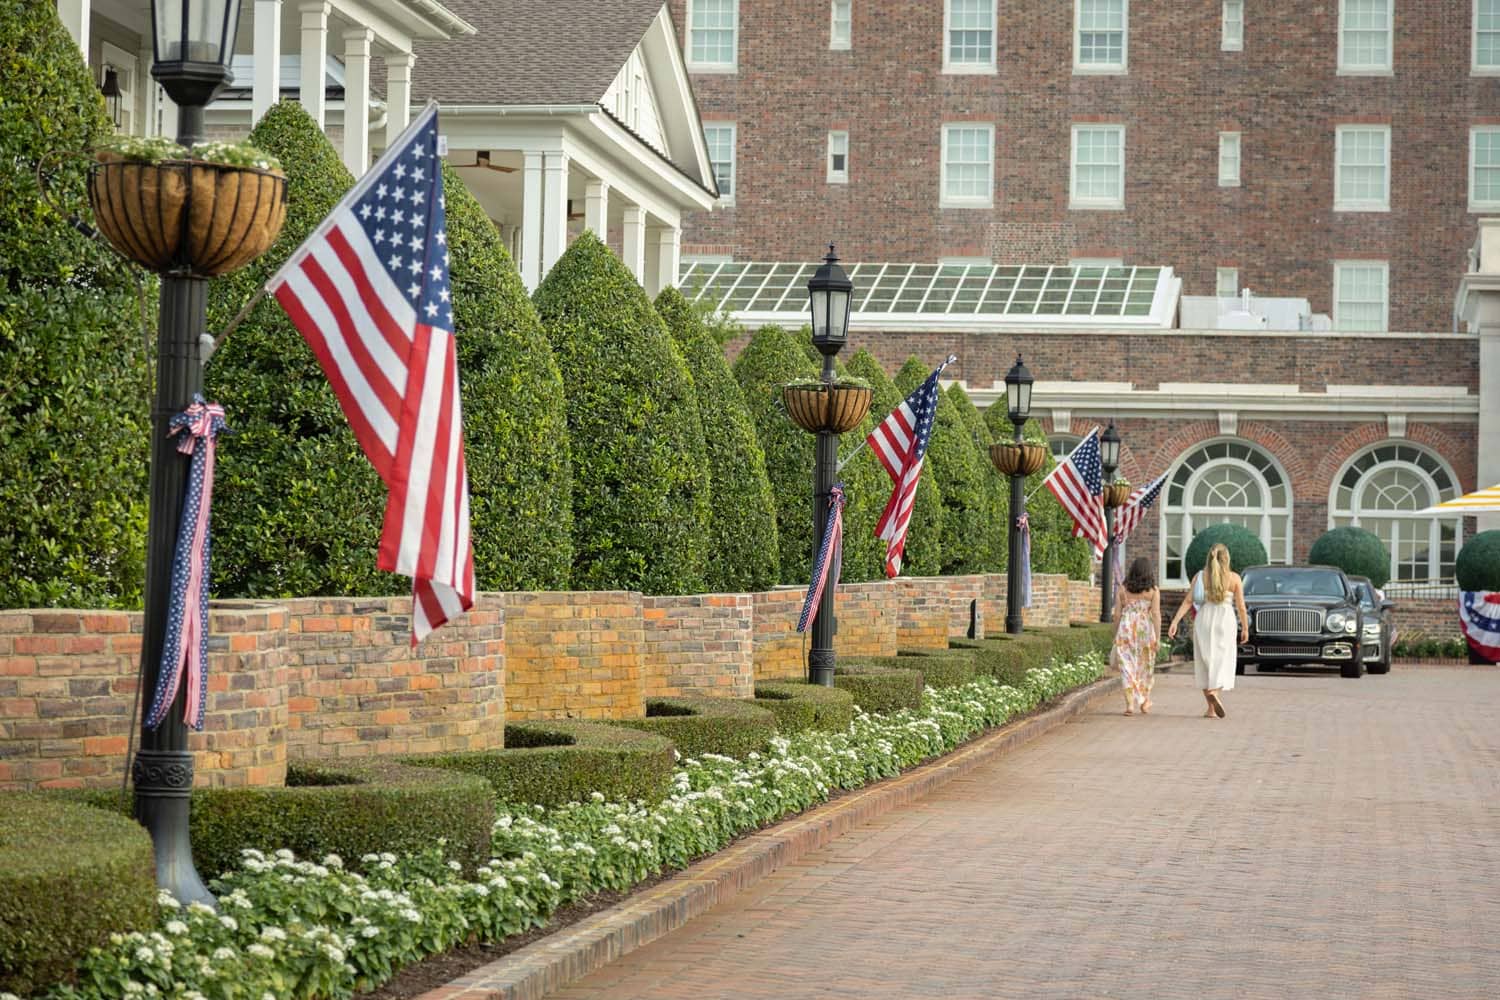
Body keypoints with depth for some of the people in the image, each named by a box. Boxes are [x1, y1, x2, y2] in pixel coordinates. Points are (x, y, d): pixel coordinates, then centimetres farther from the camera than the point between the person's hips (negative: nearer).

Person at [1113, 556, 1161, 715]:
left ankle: (1130, 704, -10)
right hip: (1146, 630, 0)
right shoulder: (1153, 590, -1)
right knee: (1145, 667, 15)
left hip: (1126, 630, 0)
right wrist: (1158, 636, -4)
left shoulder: (1124, 589, 2)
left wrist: (1115, 635, 10)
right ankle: (1145, 703, 24)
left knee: (1127, 667, 0)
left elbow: (1117, 614, 2)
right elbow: (1156, 614, -6)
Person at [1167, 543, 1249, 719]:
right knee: (1221, 663, 2)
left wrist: (1175, 621, -7)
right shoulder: (1234, 578, 0)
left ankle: (1211, 709, 9)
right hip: (1225, 620, -2)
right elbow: (1241, 606, 0)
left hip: (1204, 619, 2)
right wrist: (1245, 628, 9)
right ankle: (1214, 692, -28)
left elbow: (1187, 601, -5)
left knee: (1206, 664, 10)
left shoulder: (1200, 576, 2)